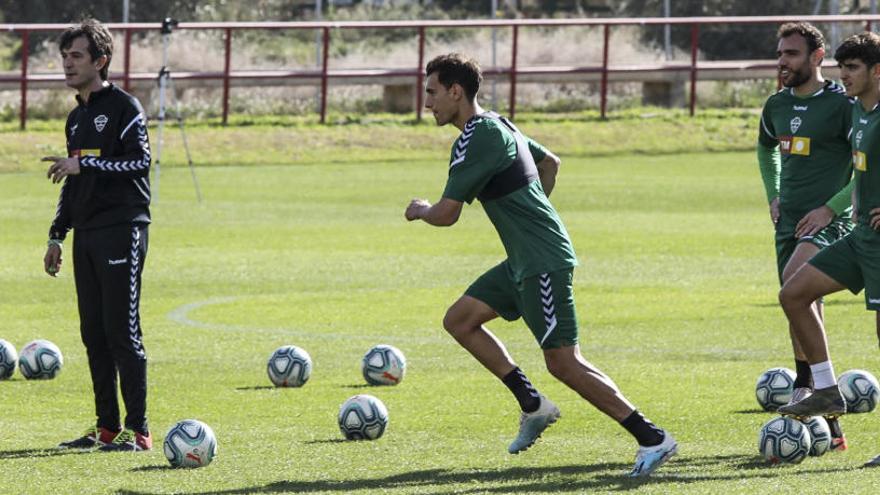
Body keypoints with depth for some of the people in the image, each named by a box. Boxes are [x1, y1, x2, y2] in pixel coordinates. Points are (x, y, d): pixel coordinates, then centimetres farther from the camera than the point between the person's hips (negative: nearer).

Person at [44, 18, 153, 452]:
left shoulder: (124, 108, -6)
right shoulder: (76, 118, 19)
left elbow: (140, 162, -15)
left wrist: (84, 163, -18)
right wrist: (56, 236, 20)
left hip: (122, 232, -8)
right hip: (86, 234, 8)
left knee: (122, 331, -10)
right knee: (93, 334, 7)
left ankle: (138, 430, -9)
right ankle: (107, 428, 11)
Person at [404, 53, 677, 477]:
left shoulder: (476, 140, -16)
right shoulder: (498, 126, 15)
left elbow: (445, 215, -16)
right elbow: (550, 162, 31)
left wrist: (419, 210, 6)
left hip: (543, 264, -10)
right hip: (524, 262, 10)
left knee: (563, 363, -13)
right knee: (459, 320, 13)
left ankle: (652, 439, -12)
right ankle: (533, 406, 13)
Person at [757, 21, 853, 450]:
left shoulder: (840, 105, -8)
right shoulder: (777, 105, 12)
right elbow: (766, 149, 33)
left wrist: (830, 208, -15)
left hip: (829, 221, -7)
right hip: (790, 221, 7)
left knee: (795, 279, -33)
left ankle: (806, 382, -25)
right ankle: (829, 426, 11)